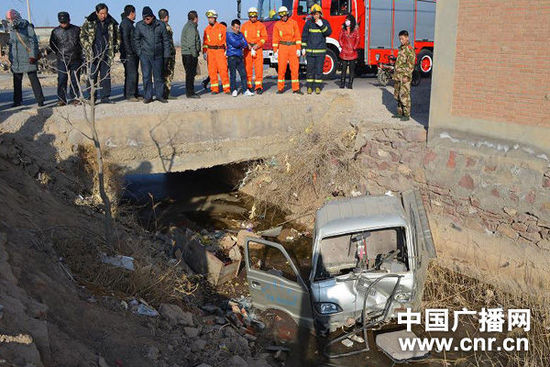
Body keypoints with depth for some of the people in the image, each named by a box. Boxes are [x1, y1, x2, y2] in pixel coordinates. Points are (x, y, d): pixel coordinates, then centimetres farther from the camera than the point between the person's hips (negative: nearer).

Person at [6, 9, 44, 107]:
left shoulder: (27, 27, -5)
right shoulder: (12, 29, 13)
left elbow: (33, 42, -8)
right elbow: (11, 44, 21)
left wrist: (33, 56, -14)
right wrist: (10, 57, 16)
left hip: (27, 59, -6)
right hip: (16, 60, 6)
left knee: (33, 79, -6)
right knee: (17, 80, 9)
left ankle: (40, 100, -3)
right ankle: (17, 100, 18)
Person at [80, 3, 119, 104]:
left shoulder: (112, 23, 8)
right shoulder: (89, 22, 0)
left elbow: (115, 37, 21)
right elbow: (82, 36, 2)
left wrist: (115, 48, 11)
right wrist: (88, 49, -7)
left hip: (107, 54, 2)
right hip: (93, 54, -2)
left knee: (106, 76, 4)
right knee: (92, 76, 0)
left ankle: (105, 97, 10)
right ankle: (91, 97, 6)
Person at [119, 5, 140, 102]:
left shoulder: (130, 23, 21)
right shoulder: (125, 23, -9)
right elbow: (125, 39, -17)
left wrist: (136, 52, 18)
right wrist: (129, 52, -20)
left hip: (133, 54, 10)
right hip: (128, 54, -10)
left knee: (134, 74, 11)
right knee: (131, 74, -11)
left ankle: (135, 93, 17)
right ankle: (129, 95, -9)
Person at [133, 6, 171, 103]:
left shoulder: (160, 25, -1)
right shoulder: (139, 25, -1)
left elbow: (166, 41, 5)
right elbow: (136, 40, 9)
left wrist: (166, 56, 3)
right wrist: (139, 53, 1)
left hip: (158, 55, 0)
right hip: (145, 55, 0)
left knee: (158, 76, 7)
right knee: (146, 76, -1)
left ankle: (159, 95, 17)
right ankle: (148, 96, 7)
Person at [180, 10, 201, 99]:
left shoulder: (186, 26, 20)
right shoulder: (191, 27, -12)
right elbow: (191, 43, -19)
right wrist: (195, 55, -17)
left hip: (185, 54, 10)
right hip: (190, 54, -10)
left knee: (189, 73, 14)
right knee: (191, 74, -8)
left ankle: (189, 92, 19)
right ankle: (190, 93, -6)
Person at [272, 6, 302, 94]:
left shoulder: (293, 23, 5)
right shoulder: (277, 25, 5)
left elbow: (298, 36, 4)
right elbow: (275, 39, 5)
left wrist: (298, 49, -3)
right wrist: (275, 51, -1)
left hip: (293, 47, 1)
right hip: (282, 47, -1)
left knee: (295, 68, -1)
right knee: (281, 68, -3)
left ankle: (296, 89, 3)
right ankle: (280, 88, 4)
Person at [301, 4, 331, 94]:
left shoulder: (325, 22, 4)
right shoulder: (308, 23, 4)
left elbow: (329, 32, -10)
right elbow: (304, 35, 7)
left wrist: (322, 25, -23)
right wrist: (303, 48, 3)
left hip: (321, 50, 0)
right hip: (310, 50, 0)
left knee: (319, 69, 1)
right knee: (310, 68, 1)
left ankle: (318, 87, 8)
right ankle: (309, 87, 7)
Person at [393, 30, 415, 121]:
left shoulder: (410, 49, -11)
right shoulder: (401, 48, 16)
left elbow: (411, 65, -17)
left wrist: (406, 76, -21)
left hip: (404, 77, -9)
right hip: (398, 76, 9)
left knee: (404, 96, -8)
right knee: (397, 96, 12)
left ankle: (406, 115, -3)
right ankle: (400, 113, 22)